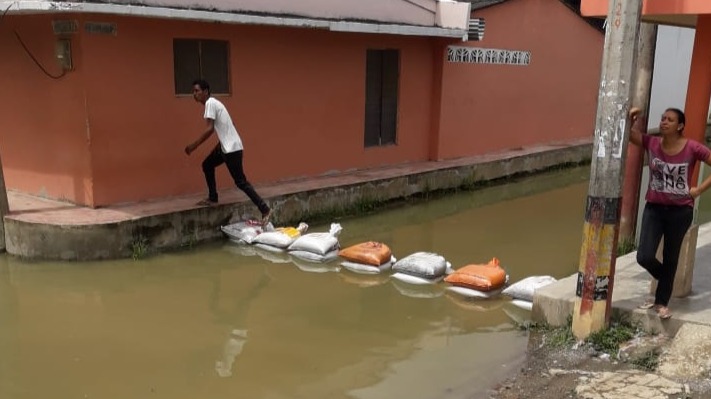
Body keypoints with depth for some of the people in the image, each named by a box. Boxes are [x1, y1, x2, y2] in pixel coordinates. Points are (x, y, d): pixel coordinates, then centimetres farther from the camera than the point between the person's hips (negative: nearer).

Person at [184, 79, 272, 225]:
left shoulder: (210, 103, -13)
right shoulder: (212, 103, 17)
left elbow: (210, 129, -21)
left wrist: (193, 146, -17)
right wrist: (217, 149, 29)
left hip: (232, 148, -10)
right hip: (226, 146, 10)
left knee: (240, 182, -8)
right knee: (207, 165, 22)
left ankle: (265, 210, -7)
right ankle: (212, 198, 31)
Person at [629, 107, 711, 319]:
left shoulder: (692, 148, -13)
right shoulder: (651, 143, -6)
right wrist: (630, 118, -28)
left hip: (680, 211, -2)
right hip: (654, 208, 2)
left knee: (670, 258, 11)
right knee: (644, 257, -7)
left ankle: (662, 302, 28)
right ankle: (667, 279, 29)